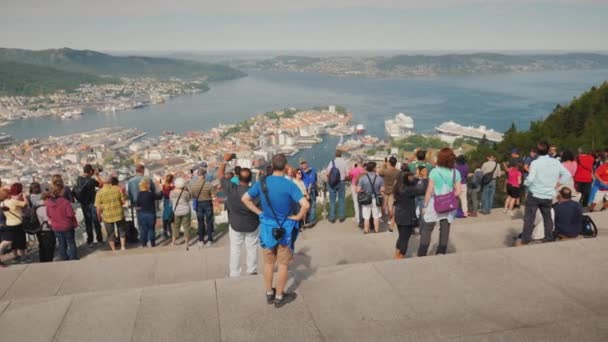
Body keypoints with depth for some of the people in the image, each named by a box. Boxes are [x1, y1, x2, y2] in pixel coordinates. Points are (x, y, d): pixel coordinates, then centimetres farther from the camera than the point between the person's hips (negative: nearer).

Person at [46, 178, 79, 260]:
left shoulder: (48, 202, -9)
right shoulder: (65, 202, -25)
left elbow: (48, 214, 3)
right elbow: (71, 214, -22)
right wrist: (75, 223, -4)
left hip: (56, 227, 5)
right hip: (67, 226, -5)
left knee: (61, 245, 17)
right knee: (71, 244, 9)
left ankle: (64, 260, 26)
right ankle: (73, 260, 14)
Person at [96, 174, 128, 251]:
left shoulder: (99, 193, -11)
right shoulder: (118, 189, -8)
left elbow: (98, 208, -10)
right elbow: (123, 202, -3)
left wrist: (99, 216, 6)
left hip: (107, 216, -1)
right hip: (119, 214, 1)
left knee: (110, 233, 13)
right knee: (122, 230, 20)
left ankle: (114, 250, 21)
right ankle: (123, 247, 19)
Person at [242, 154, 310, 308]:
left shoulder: (262, 182, -7)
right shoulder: (289, 185, -20)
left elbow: (245, 199, 0)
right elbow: (305, 205, -29)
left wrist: (259, 212, 3)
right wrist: (297, 217, -13)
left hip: (267, 227, 4)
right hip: (285, 229, -4)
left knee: (268, 263, 18)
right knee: (283, 264, 12)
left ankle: (269, 294, 32)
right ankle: (279, 297, 23)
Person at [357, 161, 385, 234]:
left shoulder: (362, 178, -12)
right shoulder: (379, 178, -9)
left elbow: (358, 190, -13)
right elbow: (382, 190, -8)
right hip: (376, 199, 1)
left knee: (366, 217, 9)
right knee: (376, 216, 14)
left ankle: (366, 230, 17)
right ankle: (377, 230, 23)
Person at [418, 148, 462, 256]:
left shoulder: (434, 171, -10)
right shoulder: (456, 173, -2)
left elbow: (429, 191, -9)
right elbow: (458, 192, -3)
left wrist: (425, 205, -1)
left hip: (434, 204, -3)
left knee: (426, 230, 7)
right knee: (445, 230, 12)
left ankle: (421, 255, 8)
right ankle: (441, 253, 19)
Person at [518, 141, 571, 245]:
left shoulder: (535, 163, -14)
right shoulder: (556, 162, 1)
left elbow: (530, 179, -21)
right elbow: (567, 174, 7)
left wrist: (525, 182, -1)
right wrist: (557, 182, 14)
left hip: (534, 195, -4)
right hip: (548, 196, 4)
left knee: (529, 218, 1)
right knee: (547, 218, 17)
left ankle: (525, 240, 3)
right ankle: (549, 239, 22)